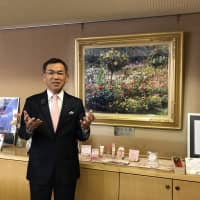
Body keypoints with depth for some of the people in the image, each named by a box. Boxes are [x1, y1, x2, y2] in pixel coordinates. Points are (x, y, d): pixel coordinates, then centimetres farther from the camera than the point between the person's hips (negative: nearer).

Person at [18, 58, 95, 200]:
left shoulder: (76, 103, -2)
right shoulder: (32, 101, -3)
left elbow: (81, 136, 0)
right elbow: (22, 134, -1)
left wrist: (85, 127, -22)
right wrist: (28, 128, -24)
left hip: (67, 168, 1)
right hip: (39, 168, 0)